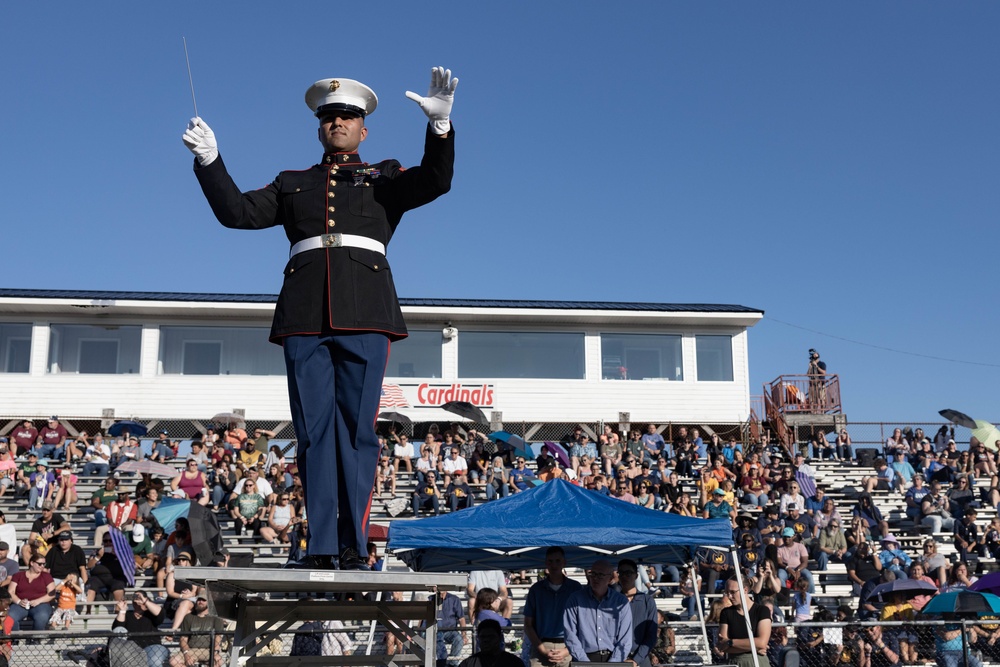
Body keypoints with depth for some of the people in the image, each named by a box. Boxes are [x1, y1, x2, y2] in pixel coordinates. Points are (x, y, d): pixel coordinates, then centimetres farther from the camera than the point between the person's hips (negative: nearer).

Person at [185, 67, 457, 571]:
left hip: (364, 314, -2)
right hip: (305, 315, 2)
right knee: (314, 431, -3)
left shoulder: (384, 179, 19)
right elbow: (238, 212, 17)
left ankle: (353, 546, -3)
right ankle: (320, 548, -1)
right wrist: (209, 161, 6)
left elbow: (435, 181, 2)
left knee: (357, 428, -6)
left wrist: (440, 124, -14)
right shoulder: (292, 184, 26)